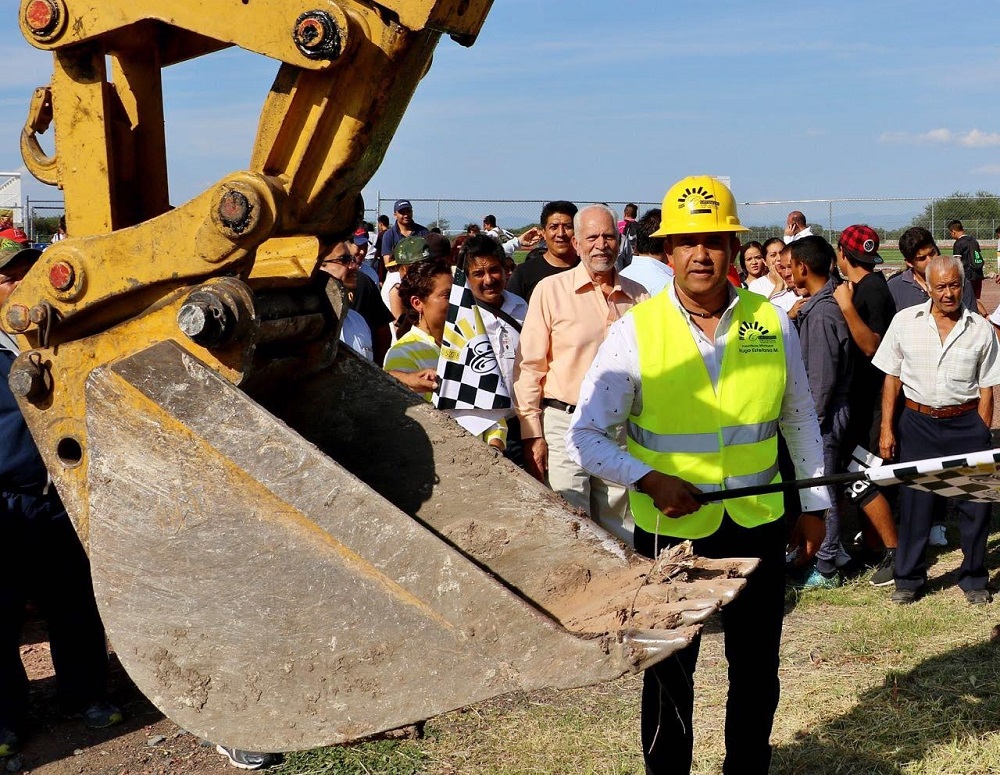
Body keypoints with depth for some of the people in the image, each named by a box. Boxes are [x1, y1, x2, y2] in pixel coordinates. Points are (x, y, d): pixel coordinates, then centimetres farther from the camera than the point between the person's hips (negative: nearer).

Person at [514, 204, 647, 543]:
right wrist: (532, 435, -6)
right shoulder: (551, 290, -2)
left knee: (620, 538, 10)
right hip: (566, 423, -3)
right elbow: (529, 366, -2)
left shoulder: (638, 297, 8)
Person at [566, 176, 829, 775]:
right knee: (670, 670, 14)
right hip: (670, 529, -2)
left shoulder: (773, 323, -3)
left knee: (757, 669, 18)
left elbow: (800, 420, 10)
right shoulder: (634, 331, -11)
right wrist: (650, 480, -22)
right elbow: (586, 436, -9)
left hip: (759, 525, 2)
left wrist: (814, 504, 12)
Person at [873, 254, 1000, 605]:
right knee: (914, 503, 6)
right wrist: (886, 428, 0)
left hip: (966, 424, 0)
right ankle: (909, 578, 22)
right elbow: (891, 378, 4)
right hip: (918, 424, 0)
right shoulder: (905, 321, 0)